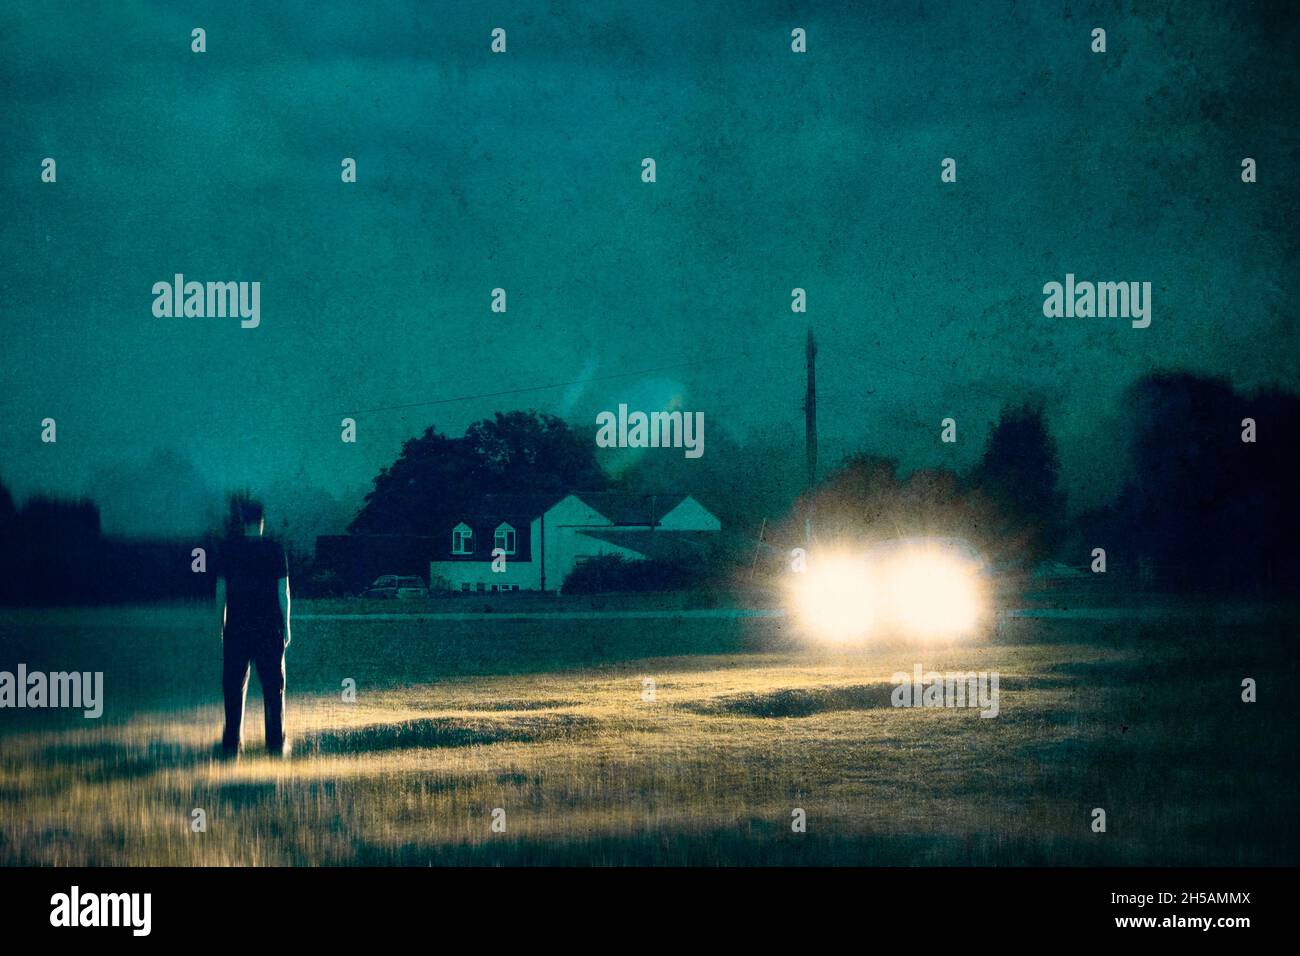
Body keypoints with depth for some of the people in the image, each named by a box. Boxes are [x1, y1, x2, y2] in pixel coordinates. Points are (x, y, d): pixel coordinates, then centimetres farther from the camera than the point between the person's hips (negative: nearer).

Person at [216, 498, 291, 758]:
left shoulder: (229, 549, 1)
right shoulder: (274, 549, -3)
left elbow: (220, 590, 4)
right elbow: (283, 591, -2)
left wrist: (222, 626, 12)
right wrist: (286, 626, 6)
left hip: (236, 629, 1)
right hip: (269, 627, -1)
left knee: (234, 687, 5)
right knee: (273, 686, 7)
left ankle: (232, 744, 2)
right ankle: (276, 743, 8)